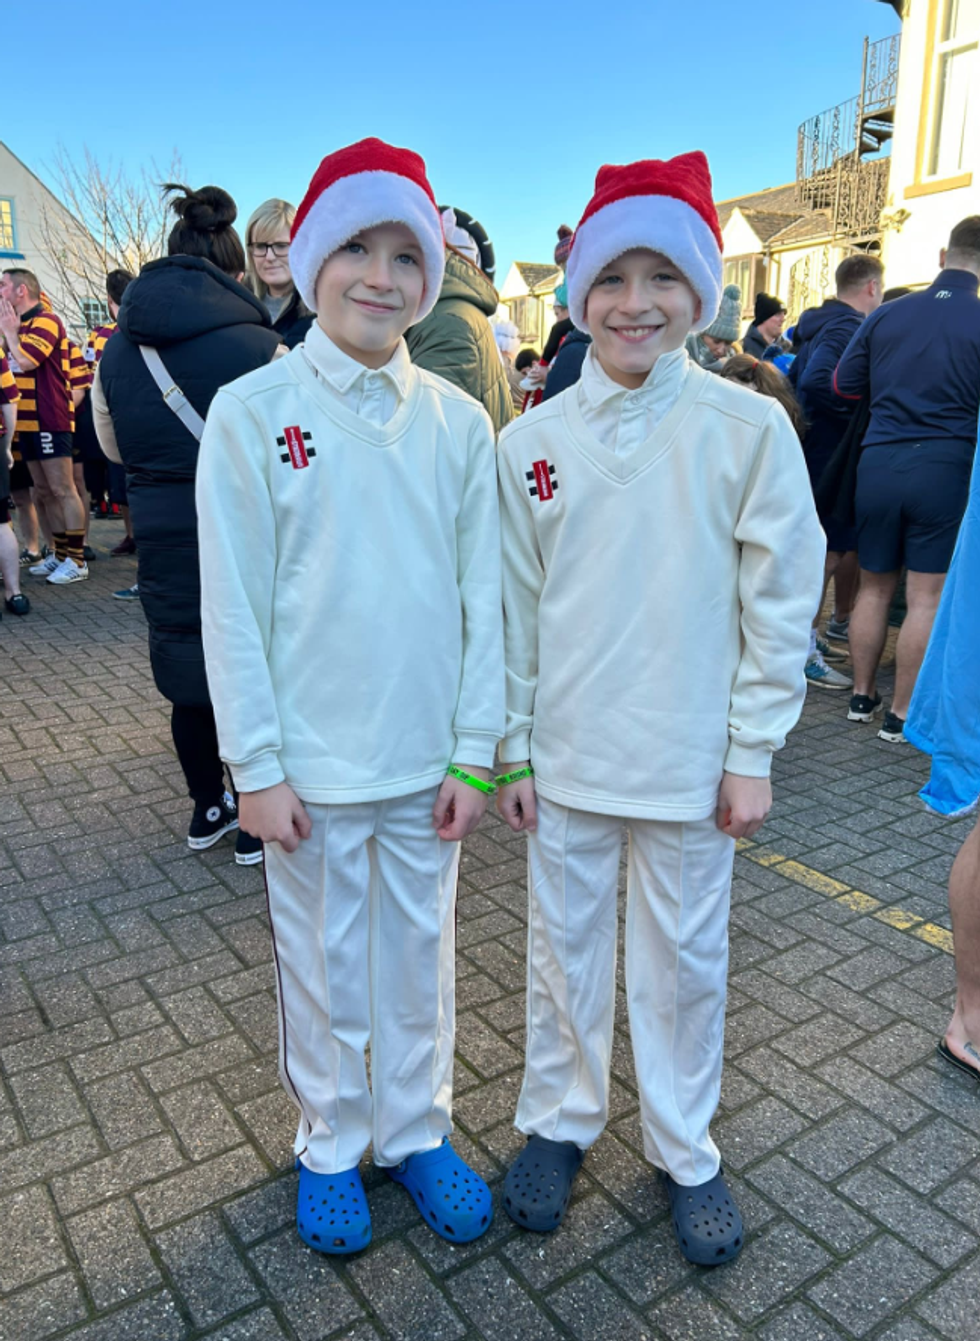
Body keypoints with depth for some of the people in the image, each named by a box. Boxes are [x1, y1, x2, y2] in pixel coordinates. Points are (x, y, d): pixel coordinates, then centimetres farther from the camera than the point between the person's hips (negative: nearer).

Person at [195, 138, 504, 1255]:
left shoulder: (457, 422, 0)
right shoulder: (252, 411, -6)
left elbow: (481, 597, 2)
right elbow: (232, 607, -6)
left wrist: (474, 753, 0)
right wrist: (257, 766, -8)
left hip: (425, 761, 2)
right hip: (311, 763, -2)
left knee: (420, 953, 16)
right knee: (323, 962, 15)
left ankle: (415, 1129, 40)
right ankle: (331, 1143, 39)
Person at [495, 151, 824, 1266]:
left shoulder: (751, 430, -7)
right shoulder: (530, 441, -2)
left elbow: (779, 601, -4)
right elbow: (514, 609, 3)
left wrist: (752, 752, -5)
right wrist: (511, 750, 4)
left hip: (691, 758, -1)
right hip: (567, 753, 2)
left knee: (685, 958, 14)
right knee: (564, 945, 17)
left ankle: (682, 1147, 38)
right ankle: (558, 1120, 41)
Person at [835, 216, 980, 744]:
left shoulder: (887, 314, 2)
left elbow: (844, 384, 9)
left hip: (879, 461, 3)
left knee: (874, 587, 14)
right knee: (926, 597, 3)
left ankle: (862, 695, 24)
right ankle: (901, 714, 8)